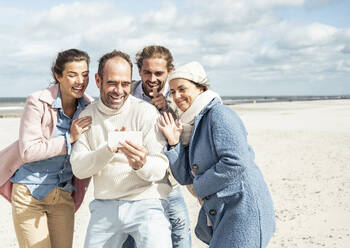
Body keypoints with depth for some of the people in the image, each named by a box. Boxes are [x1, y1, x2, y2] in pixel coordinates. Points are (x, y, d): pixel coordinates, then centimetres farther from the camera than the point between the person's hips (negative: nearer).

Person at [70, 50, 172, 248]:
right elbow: (78, 168, -3)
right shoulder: (87, 116, 6)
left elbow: (160, 168, -10)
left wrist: (141, 164, -34)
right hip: (104, 205, 4)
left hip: (146, 202, -3)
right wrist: (108, 149, -21)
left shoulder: (146, 112, -7)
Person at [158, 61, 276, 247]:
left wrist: (200, 187, -10)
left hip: (243, 212, -9)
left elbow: (235, 163, -23)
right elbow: (185, 177, 12)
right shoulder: (193, 124, 14)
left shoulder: (219, 114, -13)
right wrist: (173, 143, -2)